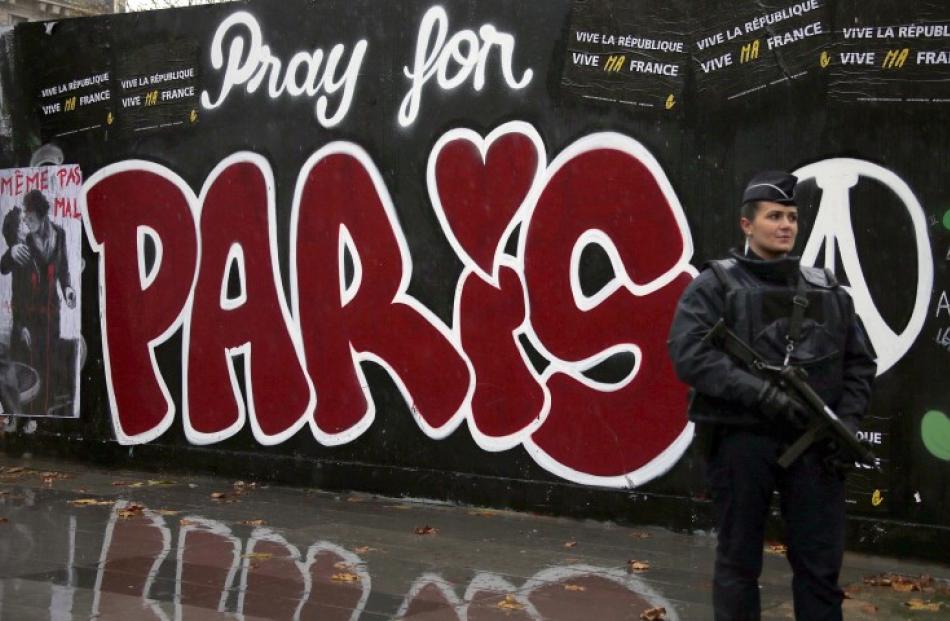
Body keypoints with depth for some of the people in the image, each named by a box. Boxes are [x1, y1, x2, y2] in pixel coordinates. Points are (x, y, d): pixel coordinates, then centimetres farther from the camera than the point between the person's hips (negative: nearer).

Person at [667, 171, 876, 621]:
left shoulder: (826, 289, 12)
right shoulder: (715, 285, -1)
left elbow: (860, 361, 15)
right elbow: (688, 354, -14)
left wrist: (847, 420, -1)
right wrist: (762, 393, -22)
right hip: (740, 439, -3)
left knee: (821, 562, 7)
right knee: (738, 560, 7)